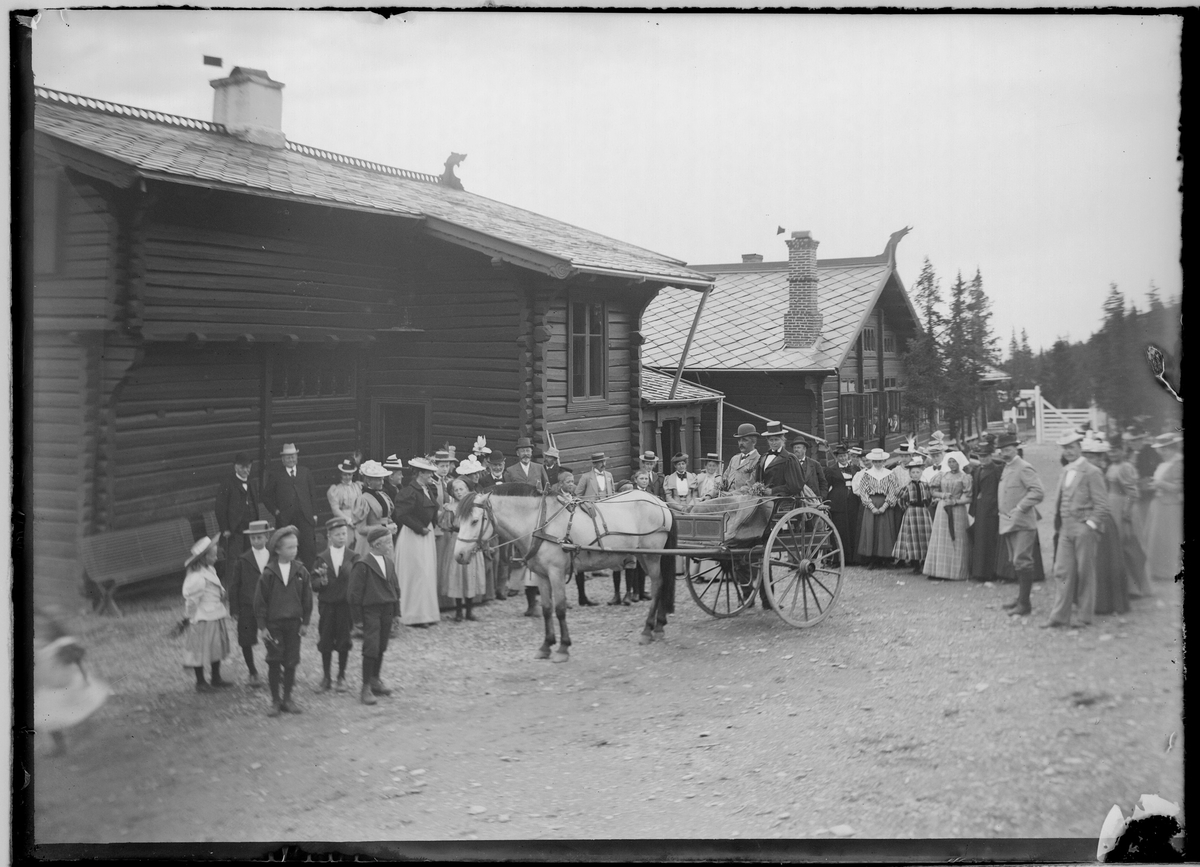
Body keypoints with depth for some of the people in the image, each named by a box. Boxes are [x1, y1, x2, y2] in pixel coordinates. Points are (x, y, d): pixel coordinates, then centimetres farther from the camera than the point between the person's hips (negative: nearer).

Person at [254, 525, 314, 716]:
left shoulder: (301, 571, -1)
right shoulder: (269, 573, -7)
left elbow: (307, 598, 5)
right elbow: (260, 600, -3)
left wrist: (305, 622, 4)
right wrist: (262, 626, -5)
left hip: (294, 622, 2)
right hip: (273, 623, -2)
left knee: (291, 662, 5)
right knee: (274, 661, 0)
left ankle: (287, 698, 18)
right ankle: (275, 700, 10)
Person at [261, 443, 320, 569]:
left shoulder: (305, 472, 15)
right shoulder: (276, 476, 6)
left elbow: (312, 492, 15)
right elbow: (266, 496, 8)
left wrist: (314, 513, 8)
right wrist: (275, 511, -3)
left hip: (306, 518, 2)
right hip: (285, 519, -1)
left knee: (309, 548, -6)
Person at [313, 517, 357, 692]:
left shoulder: (352, 557, 1)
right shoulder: (322, 558, 2)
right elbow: (314, 584, 0)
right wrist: (322, 581, -20)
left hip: (345, 604, 0)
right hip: (327, 604, 0)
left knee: (344, 642, 5)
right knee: (326, 642, 5)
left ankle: (341, 676, 18)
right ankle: (326, 676, 19)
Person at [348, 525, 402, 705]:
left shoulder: (389, 563, 10)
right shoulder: (362, 565, -12)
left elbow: (395, 587, 18)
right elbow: (354, 592, -10)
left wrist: (396, 610, 11)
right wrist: (359, 615, -10)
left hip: (387, 610, 7)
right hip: (371, 611, -7)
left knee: (381, 648, 11)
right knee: (371, 648, -9)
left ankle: (375, 681, 25)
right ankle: (366, 688, -3)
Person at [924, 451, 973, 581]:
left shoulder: (965, 477, 1)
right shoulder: (941, 476, 10)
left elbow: (968, 497, -4)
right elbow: (933, 491, 10)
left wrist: (954, 501, -16)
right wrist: (943, 495, -9)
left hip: (958, 510, -3)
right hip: (942, 510, 3)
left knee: (956, 540, -4)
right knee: (940, 540, 0)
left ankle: (955, 572, -2)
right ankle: (938, 570, 2)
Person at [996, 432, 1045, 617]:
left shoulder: (1024, 468, -13)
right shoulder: (1006, 468, 15)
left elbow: (1038, 491, -22)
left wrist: (1020, 509, -22)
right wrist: (1004, 513, 14)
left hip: (1022, 523, -9)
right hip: (1009, 523, 9)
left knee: (1022, 562, -9)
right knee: (1014, 562, 14)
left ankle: (1024, 603, -6)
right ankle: (1021, 598, 24)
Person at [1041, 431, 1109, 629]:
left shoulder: (1091, 473, -8)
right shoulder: (1064, 472, 14)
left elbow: (1101, 504, -10)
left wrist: (1090, 525, -15)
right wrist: (1058, 524, 13)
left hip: (1084, 529, -6)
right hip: (1066, 529, 6)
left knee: (1085, 573, 1)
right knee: (1063, 572, 4)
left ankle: (1084, 617, 9)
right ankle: (1059, 616, 6)